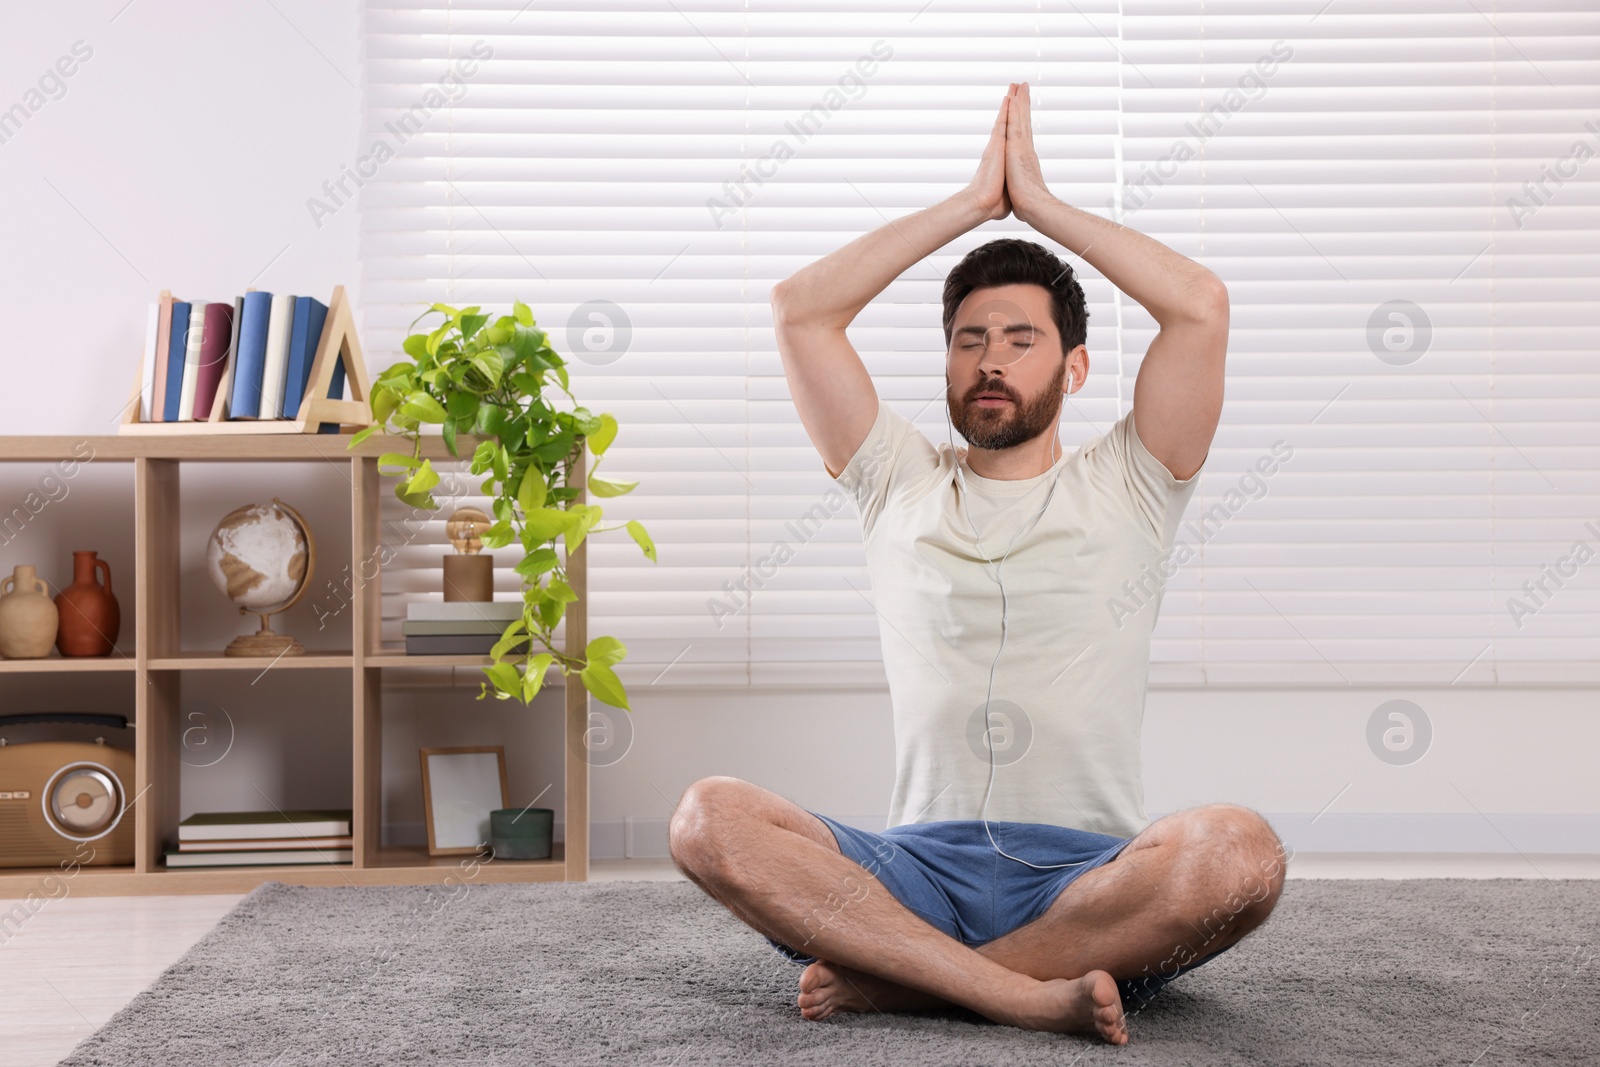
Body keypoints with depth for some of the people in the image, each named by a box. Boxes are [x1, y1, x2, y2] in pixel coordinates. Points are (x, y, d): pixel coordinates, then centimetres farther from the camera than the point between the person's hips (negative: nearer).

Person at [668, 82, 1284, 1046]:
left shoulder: (1124, 490, 14)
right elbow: (799, 308, 11)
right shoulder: (900, 487, 19)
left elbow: (1201, 306, 1)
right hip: (918, 868, 1)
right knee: (710, 819, -27)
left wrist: (1039, 200, 10)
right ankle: (1032, 992, -33)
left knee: (1238, 853, -35)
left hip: (1088, 877, -1)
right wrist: (973, 201, 14)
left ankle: (894, 979, -27)